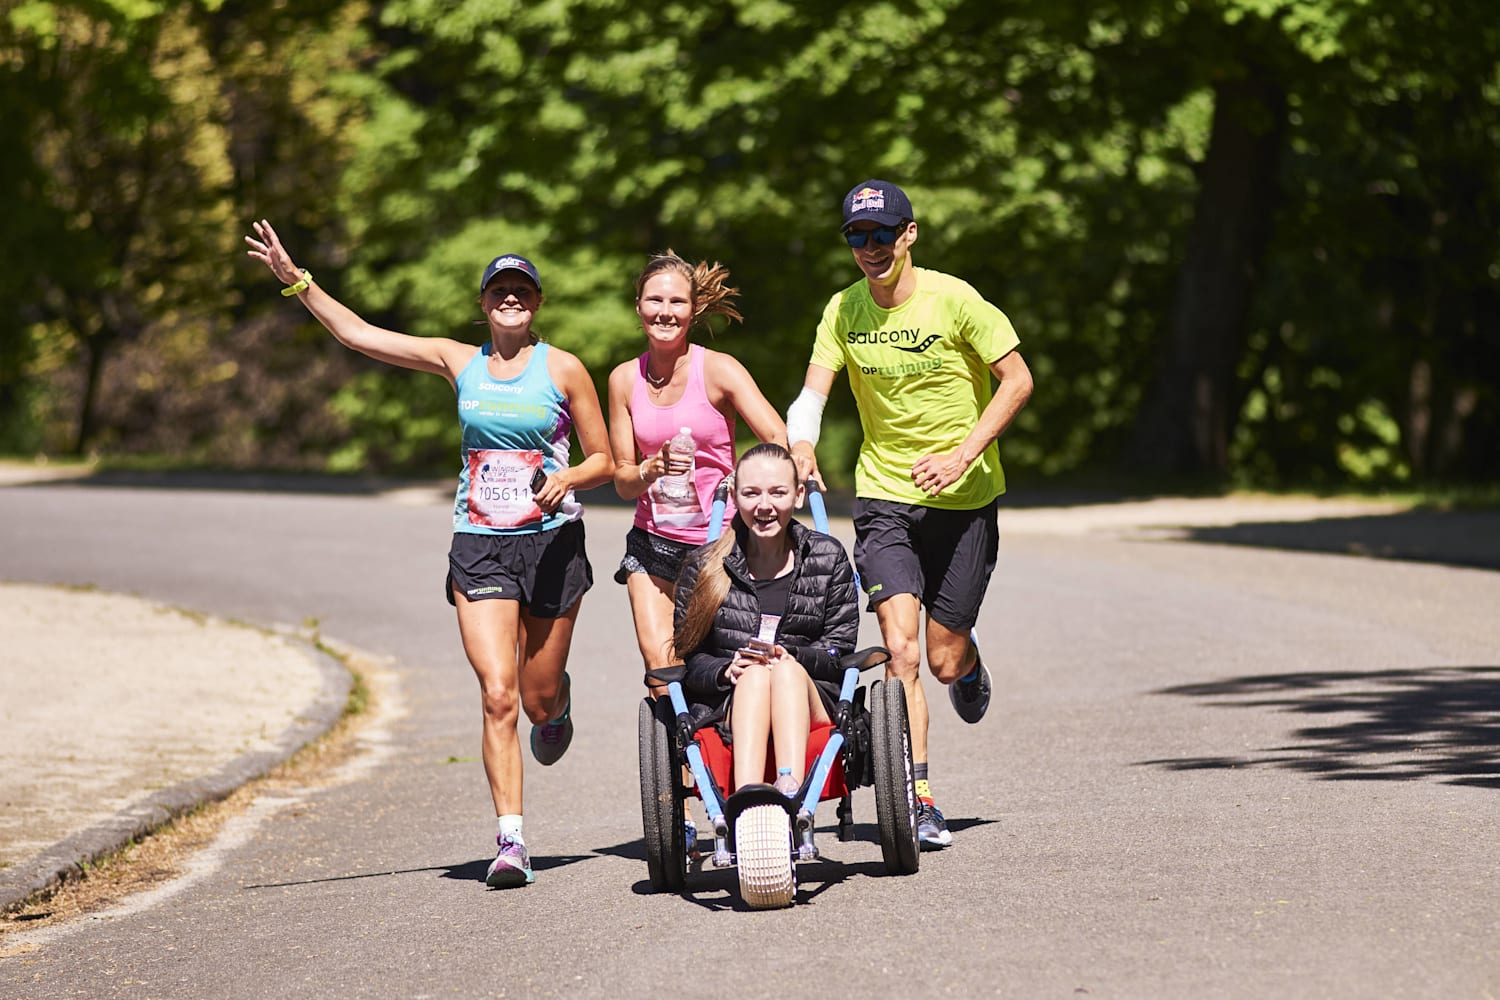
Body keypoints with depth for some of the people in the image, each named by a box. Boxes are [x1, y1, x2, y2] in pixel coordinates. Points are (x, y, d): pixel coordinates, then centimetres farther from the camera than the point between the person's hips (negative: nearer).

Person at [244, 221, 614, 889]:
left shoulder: (563, 370, 0)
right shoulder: (458, 362, 6)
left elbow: (604, 461, 4)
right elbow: (357, 334, 4)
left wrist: (568, 479, -17)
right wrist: (296, 281, -4)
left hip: (551, 539, -1)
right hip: (479, 543, 1)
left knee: (539, 700, 9)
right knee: (498, 694, -14)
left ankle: (558, 700, 49)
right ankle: (511, 840, -13)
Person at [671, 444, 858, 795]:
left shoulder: (829, 558, 10)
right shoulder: (704, 566, 8)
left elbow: (840, 651, 7)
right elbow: (686, 658, 5)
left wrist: (792, 657, -13)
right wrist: (725, 671, -17)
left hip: (810, 706, 1)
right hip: (728, 710, -1)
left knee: (786, 671, -31)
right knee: (754, 674, -33)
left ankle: (791, 790, -57)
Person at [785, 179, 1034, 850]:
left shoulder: (952, 300, -12)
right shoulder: (844, 311, -1)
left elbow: (1017, 380, -8)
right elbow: (813, 392, -8)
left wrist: (963, 454, -18)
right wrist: (799, 444, -30)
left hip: (962, 497, -2)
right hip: (884, 494, 2)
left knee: (945, 659, 2)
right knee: (901, 649, -15)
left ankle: (969, 667, 41)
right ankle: (919, 802, -11)